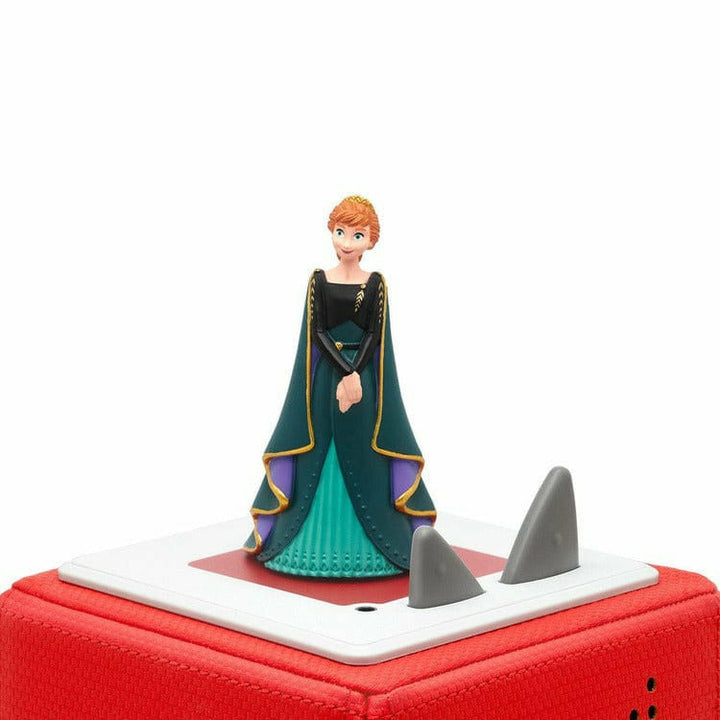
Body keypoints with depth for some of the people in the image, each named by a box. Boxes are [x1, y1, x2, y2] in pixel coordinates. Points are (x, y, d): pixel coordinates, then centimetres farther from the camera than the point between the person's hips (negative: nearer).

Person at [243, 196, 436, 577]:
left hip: (365, 374, 0)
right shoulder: (319, 280, 1)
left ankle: (367, 544, 8)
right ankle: (322, 541, 9)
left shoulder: (375, 283, 2)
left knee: (363, 457, 1)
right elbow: (317, 333, -4)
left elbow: (375, 335, -3)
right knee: (321, 457, 2)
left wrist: (355, 375, -14)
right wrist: (344, 373, -13)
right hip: (325, 376, 0)